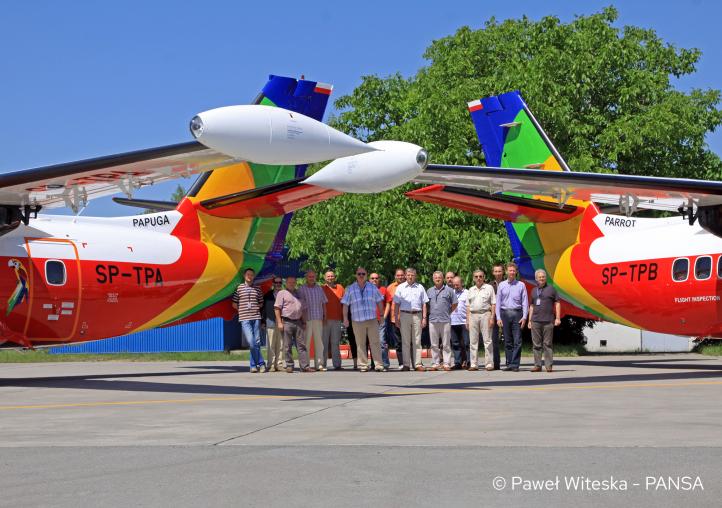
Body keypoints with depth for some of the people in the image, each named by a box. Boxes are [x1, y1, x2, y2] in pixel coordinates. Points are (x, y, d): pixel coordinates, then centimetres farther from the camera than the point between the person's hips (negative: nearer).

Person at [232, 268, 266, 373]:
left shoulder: (257, 289, 12)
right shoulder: (239, 288, 5)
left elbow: (261, 303, 20)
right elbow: (234, 304, 7)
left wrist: (255, 309, 7)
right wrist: (243, 310, 4)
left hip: (256, 318, 3)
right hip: (244, 318, -3)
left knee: (256, 342, 1)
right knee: (251, 342, -14)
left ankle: (253, 365, 9)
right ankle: (261, 363, -4)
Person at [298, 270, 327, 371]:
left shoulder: (319, 289, 14)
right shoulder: (301, 289, 0)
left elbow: (323, 303, 20)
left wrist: (324, 316, 13)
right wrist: (303, 319, -11)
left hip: (318, 319, 4)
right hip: (307, 319, -4)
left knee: (319, 342, 3)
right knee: (306, 342, -4)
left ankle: (319, 364, 5)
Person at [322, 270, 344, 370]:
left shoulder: (340, 288, 12)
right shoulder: (321, 289, 5)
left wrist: (344, 317, 9)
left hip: (337, 320, 2)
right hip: (325, 320, -2)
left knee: (335, 343, 5)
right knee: (324, 343, -2)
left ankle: (337, 364, 6)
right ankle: (322, 364, 0)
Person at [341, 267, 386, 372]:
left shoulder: (373, 288, 12)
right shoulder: (350, 289, 8)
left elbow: (379, 302, 16)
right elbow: (345, 305, 7)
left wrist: (382, 315, 12)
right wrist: (345, 318, 0)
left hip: (372, 320, 0)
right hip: (357, 320, 0)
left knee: (375, 342, -4)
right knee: (360, 344, 1)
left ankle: (379, 364, -5)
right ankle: (363, 365, 5)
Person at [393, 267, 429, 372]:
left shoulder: (420, 288, 10)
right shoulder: (400, 288, 9)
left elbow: (424, 304, 9)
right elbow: (397, 304, 8)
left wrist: (424, 318, 1)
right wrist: (396, 318, 1)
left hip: (417, 315, 0)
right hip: (404, 315, 0)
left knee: (417, 341, 1)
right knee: (405, 341, 0)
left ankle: (418, 364, 1)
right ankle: (406, 364, 3)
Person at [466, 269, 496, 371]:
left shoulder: (489, 288, 6)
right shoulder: (471, 290, 17)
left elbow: (493, 304, 1)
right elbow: (468, 306, 17)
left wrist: (492, 317, -9)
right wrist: (467, 319, 8)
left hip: (485, 314, -4)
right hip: (473, 315, 4)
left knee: (487, 340, -5)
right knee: (473, 341, 3)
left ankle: (489, 364, -4)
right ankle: (473, 364, 6)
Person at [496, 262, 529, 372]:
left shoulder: (521, 285, 6)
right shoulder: (502, 285, 9)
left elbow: (525, 302, 4)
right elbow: (498, 302, 8)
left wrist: (524, 317, -5)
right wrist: (498, 317, 0)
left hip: (517, 313, -2)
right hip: (505, 313, 2)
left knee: (517, 341, -7)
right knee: (507, 341, 5)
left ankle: (515, 364, -6)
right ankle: (510, 364, 9)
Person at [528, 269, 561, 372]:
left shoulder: (551, 289, 5)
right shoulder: (534, 291, 16)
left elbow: (557, 303, 3)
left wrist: (558, 318, -5)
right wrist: (529, 320, 14)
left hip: (548, 321, -4)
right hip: (535, 321, 4)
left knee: (547, 344, -3)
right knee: (536, 344, 3)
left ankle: (548, 365, 0)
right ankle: (537, 365, 8)